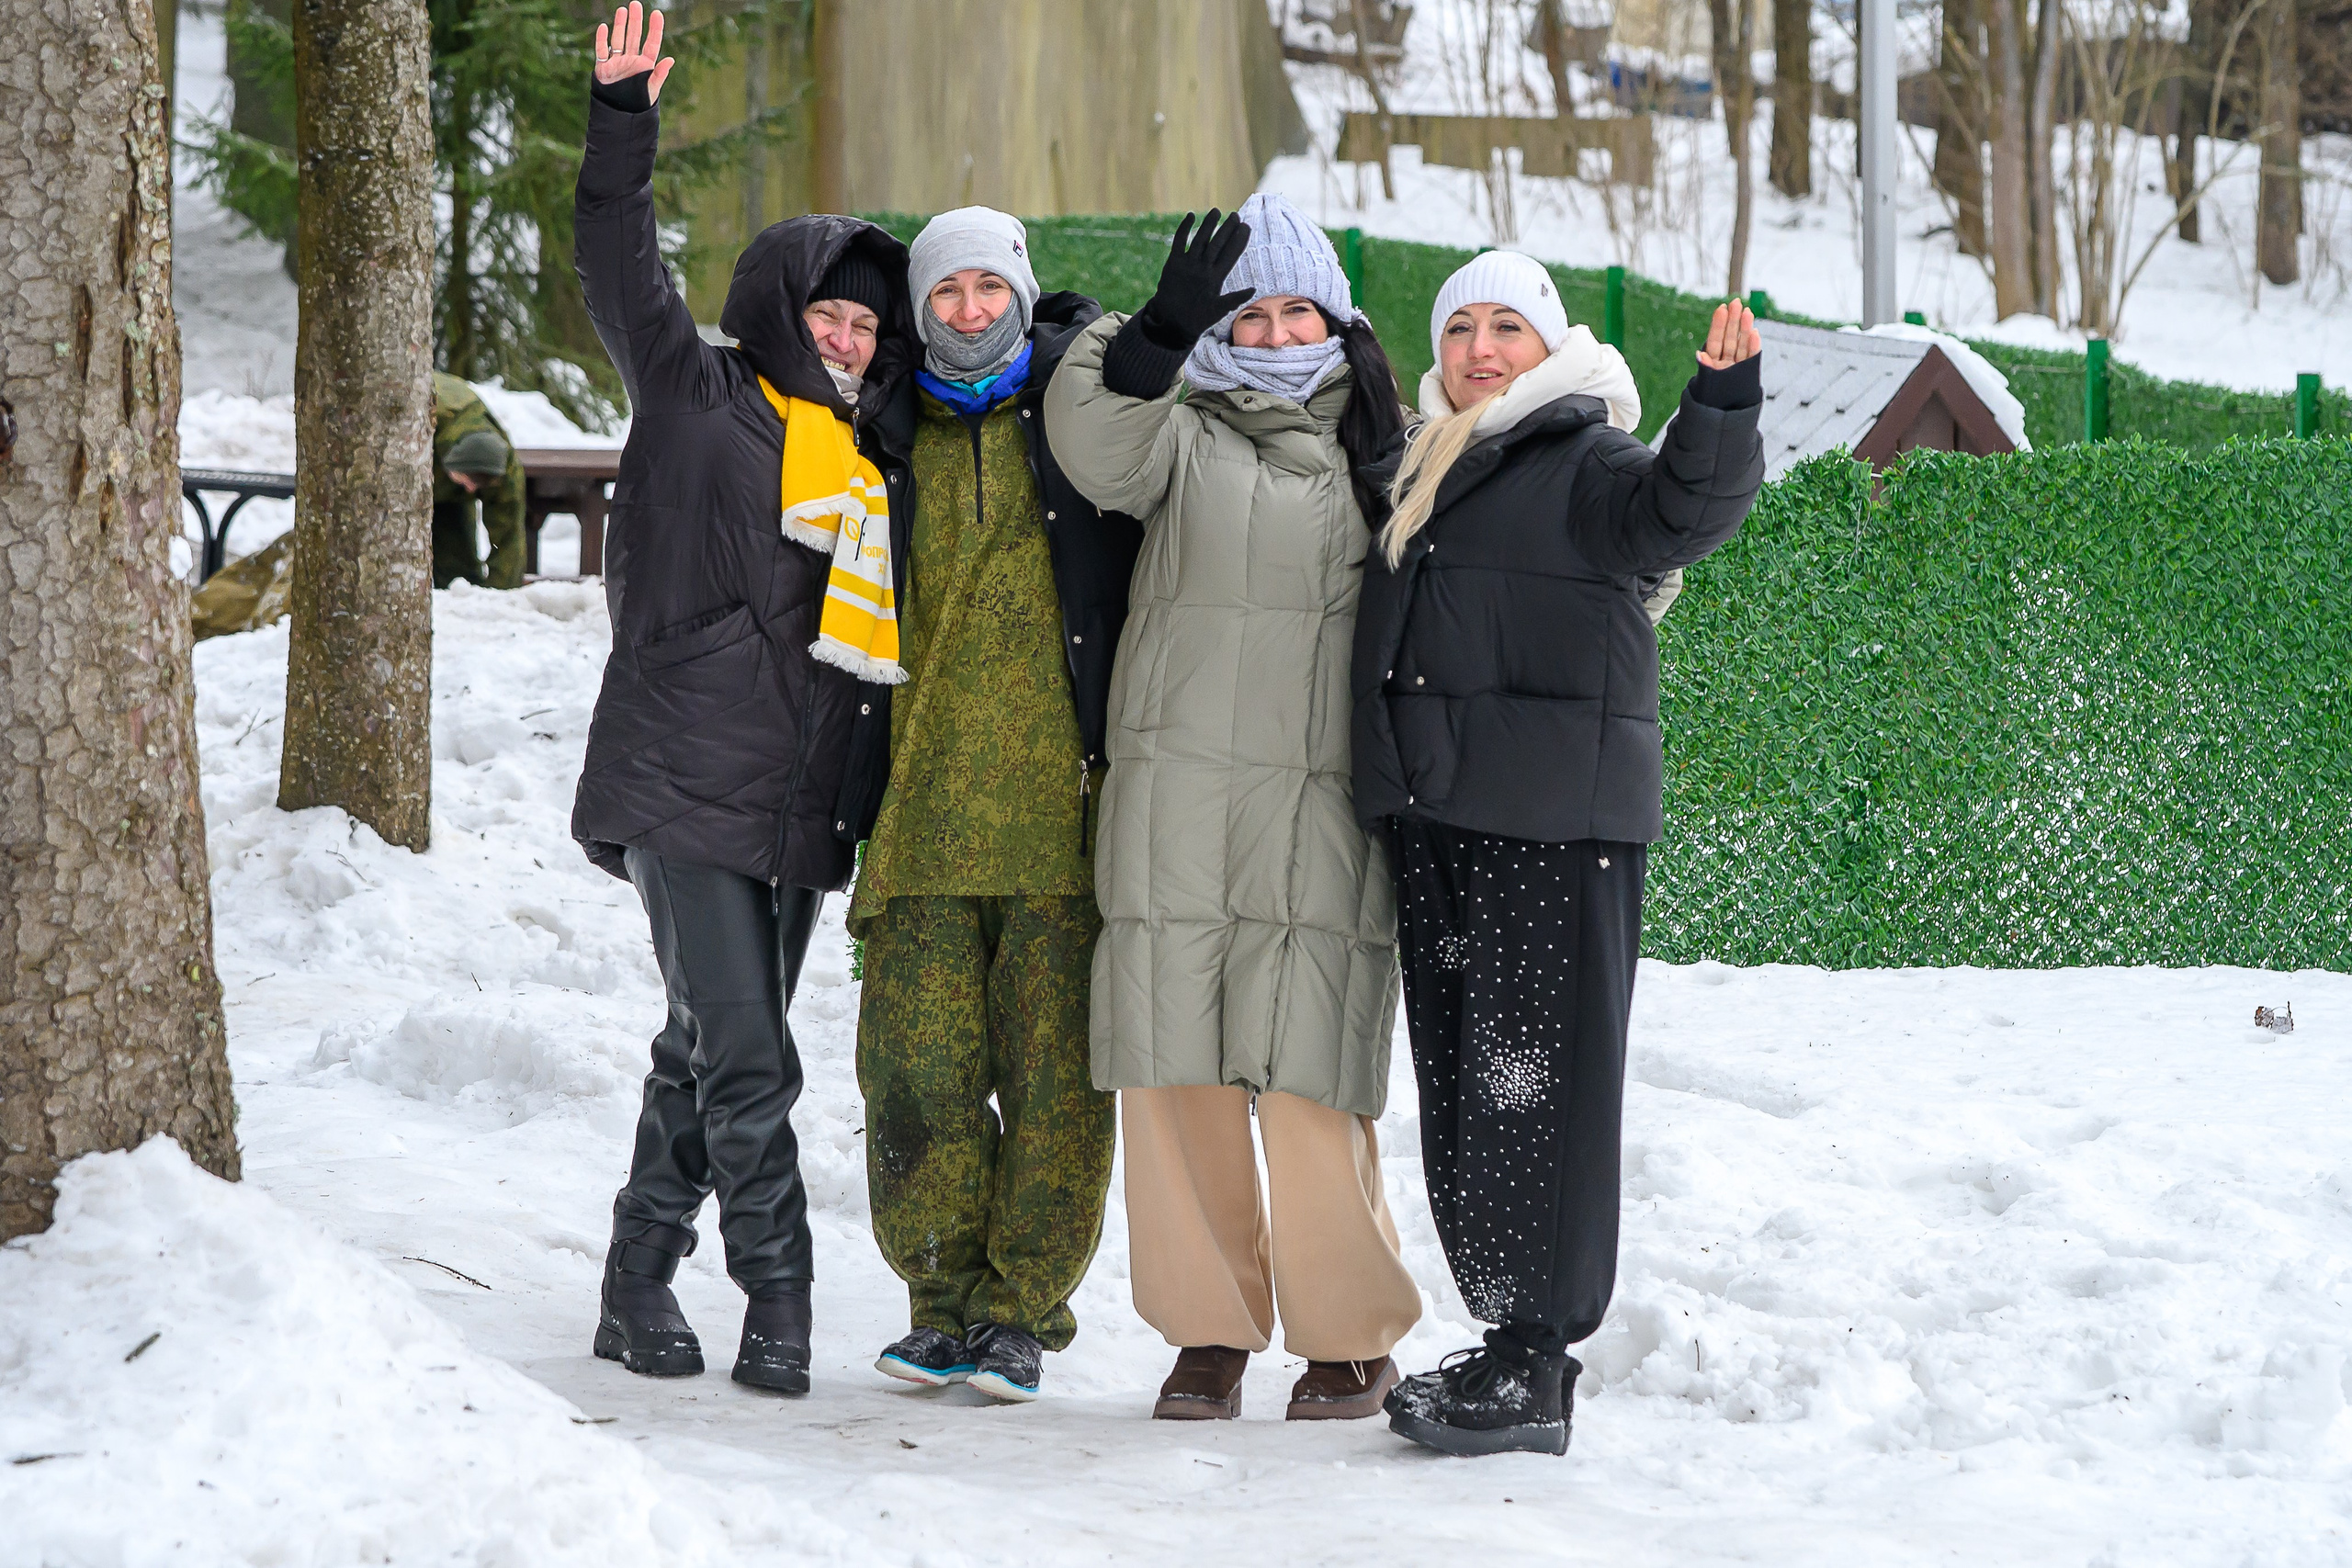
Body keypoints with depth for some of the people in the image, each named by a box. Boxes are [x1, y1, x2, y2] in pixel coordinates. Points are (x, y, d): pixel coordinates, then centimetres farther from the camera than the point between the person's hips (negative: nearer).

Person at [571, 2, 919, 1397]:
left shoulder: (877, 461, 17)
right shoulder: (698, 396, 1)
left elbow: (881, 636, 25)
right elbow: (621, 273, -11)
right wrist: (625, 123, -22)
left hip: (801, 806, 6)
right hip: (685, 784, -6)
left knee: (711, 1054, 10)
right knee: (744, 1059, -12)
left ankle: (643, 1283, 18)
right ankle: (779, 1296, -8)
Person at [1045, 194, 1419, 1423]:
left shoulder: (1378, 447, 16)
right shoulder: (1183, 434, 10)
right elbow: (1095, 443, -11)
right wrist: (1161, 332, -27)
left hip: (1326, 807, 0)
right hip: (1176, 802, 0)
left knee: (1309, 1089, -6)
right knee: (1178, 1076, 1)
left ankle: (1353, 1335, 9)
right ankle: (1211, 1325, 15)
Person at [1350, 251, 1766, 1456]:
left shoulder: (1584, 461, -3)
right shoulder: (1427, 475, 22)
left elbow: (1683, 508, -24)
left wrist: (1722, 408, -39)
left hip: (1554, 822, -8)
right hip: (1432, 817, 8)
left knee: (1531, 1081, -10)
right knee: (1459, 1083, 9)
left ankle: (1537, 1364, -9)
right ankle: (1508, 1337, 15)